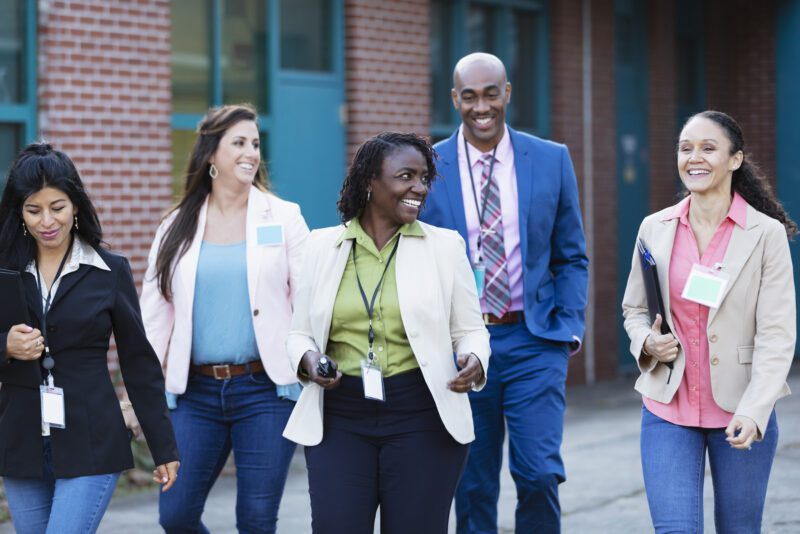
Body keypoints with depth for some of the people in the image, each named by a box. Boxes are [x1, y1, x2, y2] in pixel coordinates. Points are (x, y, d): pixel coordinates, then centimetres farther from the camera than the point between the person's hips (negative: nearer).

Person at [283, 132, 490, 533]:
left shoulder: (445, 246, 4)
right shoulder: (321, 246, 7)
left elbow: (470, 330, 6)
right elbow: (299, 332, 12)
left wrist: (473, 361, -15)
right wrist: (308, 359, -10)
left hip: (422, 417, -1)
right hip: (339, 419, 1)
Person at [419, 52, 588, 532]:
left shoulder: (552, 160, 4)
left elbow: (571, 258, 9)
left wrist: (569, 328, -3)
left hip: (534, 339, 0)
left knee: (539, 474, -10)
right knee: (473, 489, 6)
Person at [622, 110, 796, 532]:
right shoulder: (655, 229, 3)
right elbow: (633, 309, 15)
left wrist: (753, 411, -21)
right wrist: (647, 342, -8)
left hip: (742, 413, -2)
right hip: (668, 410, 2)